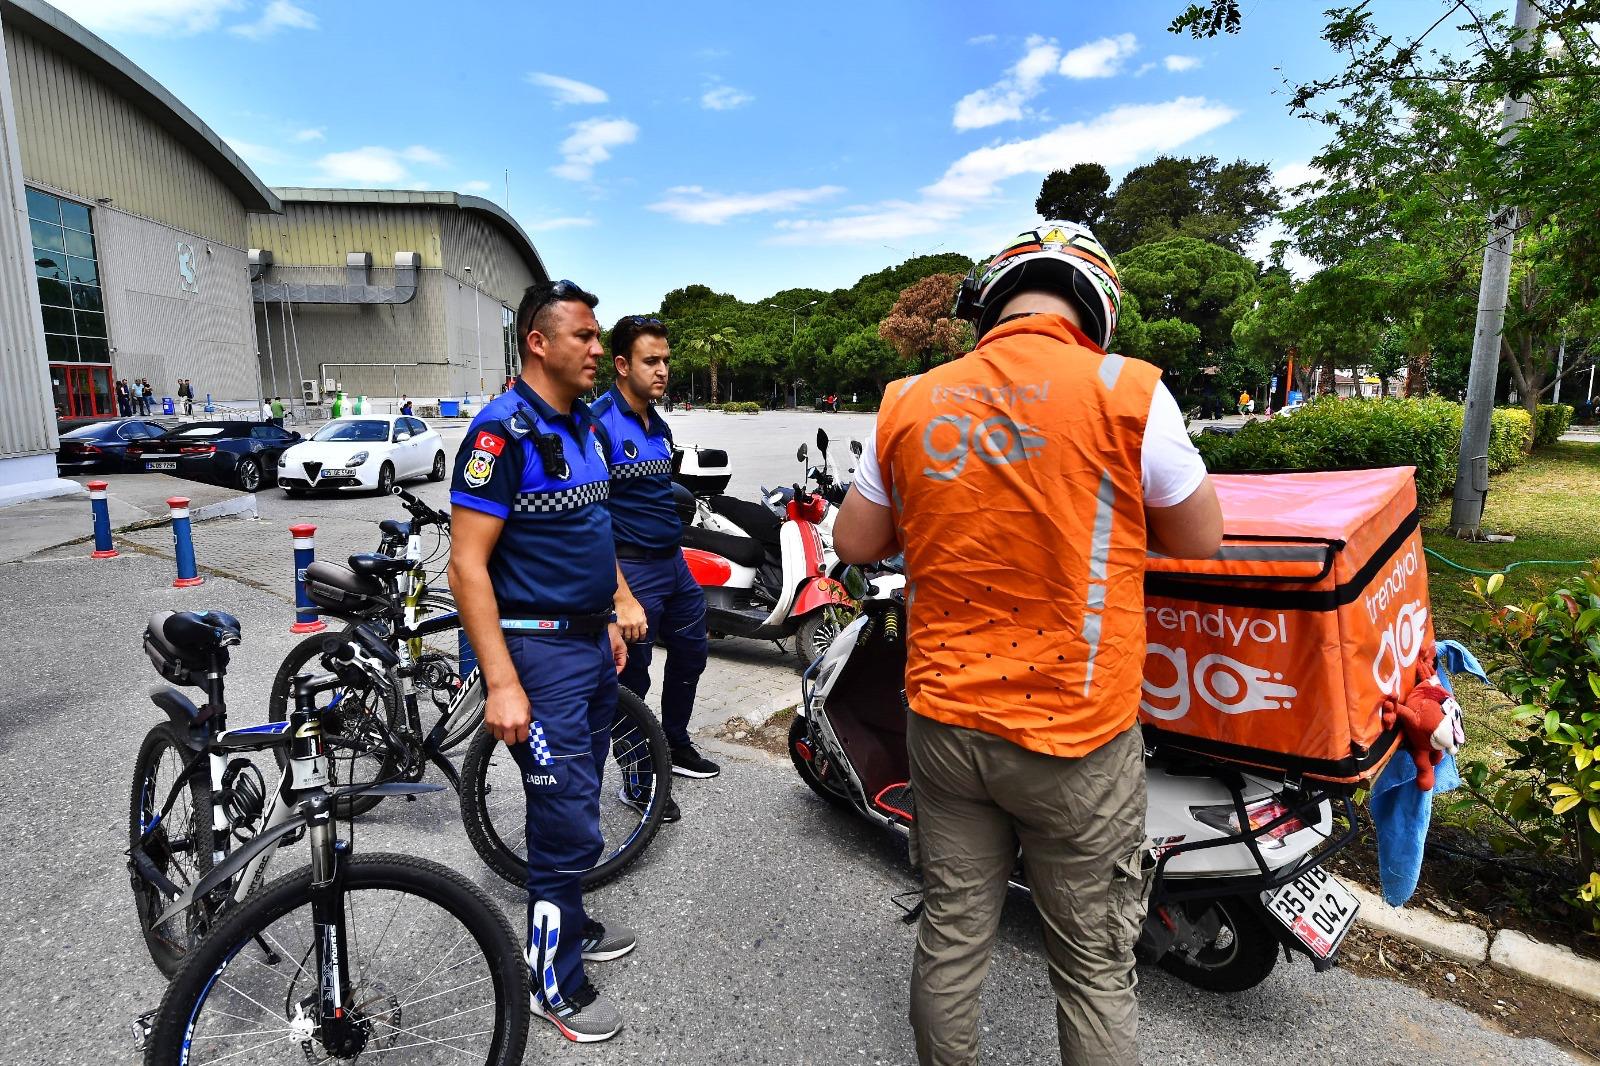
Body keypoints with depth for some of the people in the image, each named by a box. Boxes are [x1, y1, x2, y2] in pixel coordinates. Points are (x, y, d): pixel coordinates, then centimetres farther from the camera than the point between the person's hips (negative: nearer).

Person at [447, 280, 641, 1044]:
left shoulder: (586, 425, 9)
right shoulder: (503, 430, -17)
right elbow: (468, 564, -20)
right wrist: (502, 684, -23)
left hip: (591, 643, 8)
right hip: (540, 650, -8)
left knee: (577, 802, 21)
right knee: (570, 825, 2)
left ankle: (570, 923, 41)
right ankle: (554, 981, 22)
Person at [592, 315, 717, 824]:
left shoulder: (659, 427, 11)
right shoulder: (599, 423, -15)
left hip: (674, 562, 9)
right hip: (632, 568, -9)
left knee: (691, 653, 20)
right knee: (632, 677, 4)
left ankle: (675, 747, 41)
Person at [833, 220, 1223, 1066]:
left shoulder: (912, 402, -1)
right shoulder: (1125, 391, -11)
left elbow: (854, 543, 7)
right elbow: (1202, 544, -1)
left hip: (943, 718, 4)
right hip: (1073, 734, -3)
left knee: (951, 936, 20)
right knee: (1094, 966, 15)